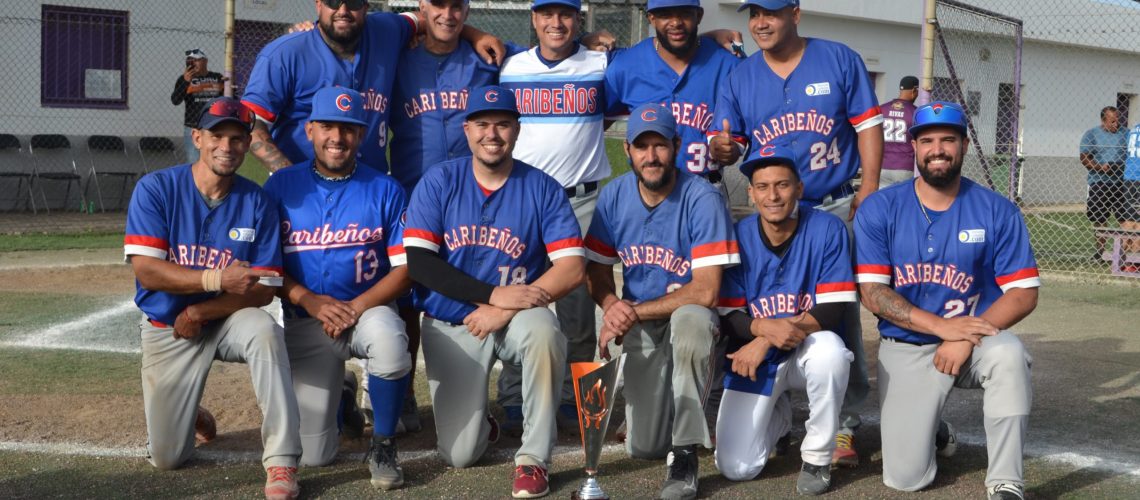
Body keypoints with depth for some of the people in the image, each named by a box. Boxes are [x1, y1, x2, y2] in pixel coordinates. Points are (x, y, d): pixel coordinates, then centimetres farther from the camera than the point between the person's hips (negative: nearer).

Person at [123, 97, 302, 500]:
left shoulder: (257, 203, -8)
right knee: (167, 458, -2)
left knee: (264, 330, -36)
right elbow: (146, 269, -19)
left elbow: (263, 290, -9)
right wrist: (216, 278, -31)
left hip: (227, 321, 0)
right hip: (167, 330, 0)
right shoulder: (155, 189, -11)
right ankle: (185, 410, 36)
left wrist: (201, 312, -21)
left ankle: (281, 463, -30)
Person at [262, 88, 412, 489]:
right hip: (304, 321, 1)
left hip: (370, 309, -1)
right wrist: (310, 301, -16)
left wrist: (356, 307, -20)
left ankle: (383, 446, -13)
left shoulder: (385, 190, -2)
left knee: (388, 340, -40)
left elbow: (405, 268, -5)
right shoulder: (282, 186, 1)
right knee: (313, 454, -5)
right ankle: (337, 390, 32)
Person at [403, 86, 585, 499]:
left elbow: (572, 268, -12)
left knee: (543, 331, -37)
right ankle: (475, 415, 32)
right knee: (459, 455, -7)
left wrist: (505, 310, -22)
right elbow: (419, 262, -12)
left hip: (518, 316, 0)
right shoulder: (438, 182, -4)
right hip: (451, 325, 0)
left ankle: (533, 458, -19)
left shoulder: (543, 189, -5)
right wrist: (493, 294, -23)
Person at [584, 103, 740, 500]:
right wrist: (612, 307, -18)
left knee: (690, 319, -42)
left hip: (688, 313, -3)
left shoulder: (702, 199, -18)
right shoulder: (614, 196, -3)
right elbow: (597, 270, 4)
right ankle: (653, 407, 35)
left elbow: (705, 291, -23)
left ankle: (685, 454, -27)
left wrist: (634, 312, -22)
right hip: (638, 324, 4)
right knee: (643, 447, -4)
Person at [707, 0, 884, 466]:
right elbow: (726, 143, 2)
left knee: (841, 315, -2)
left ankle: (844, 423, 5)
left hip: (837, 207, -3)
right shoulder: (740, 77, 5)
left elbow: (867, 124, -2)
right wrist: (721, 149, -24)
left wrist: (869, 187, -11)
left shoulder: (840, 60, -1)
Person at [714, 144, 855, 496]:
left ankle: (817, 457, -13)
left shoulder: (827, 229, -13)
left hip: (807, 352, -1)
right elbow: (729, 318, -8)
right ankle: (778, 421, 27)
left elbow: (831, 312, -16)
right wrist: (766, 327, -31)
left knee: (829, 349, -38)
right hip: (754, 359, 1)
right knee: (736, 468, -10)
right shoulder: (738, 237, -9)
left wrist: (764, 342, -25)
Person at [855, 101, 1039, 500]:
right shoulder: (879, 209, -4)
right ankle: (932, 433, 28)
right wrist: (942, 325, -23)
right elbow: (873, 293, -11)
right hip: (905, 350, 0)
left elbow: (1023, 294, -7)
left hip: (976, 340, 0)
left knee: (1007, 353, -36)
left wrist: (966, 337, -22)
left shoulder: (998, 211, -4)